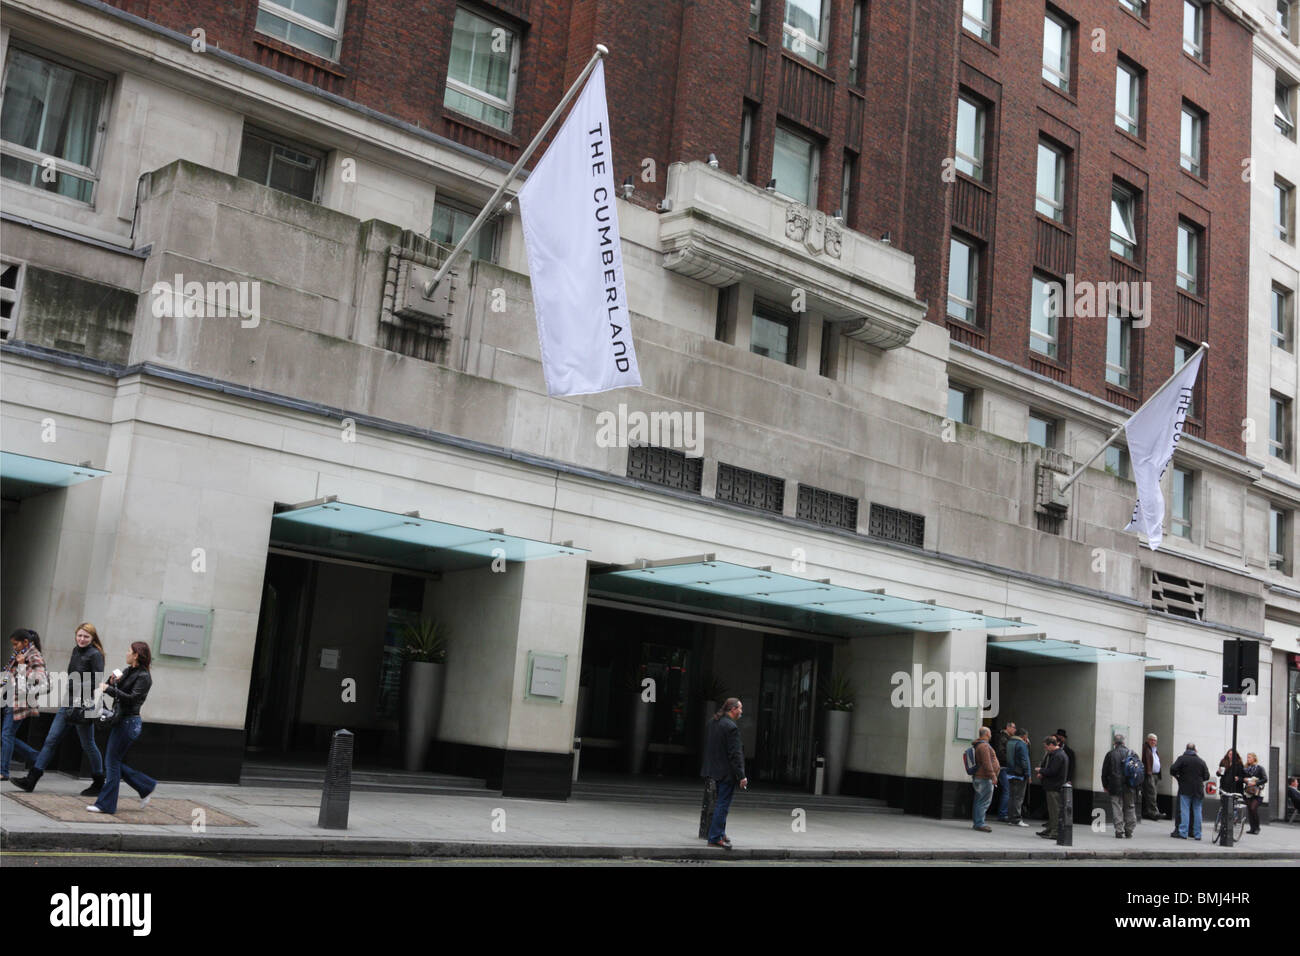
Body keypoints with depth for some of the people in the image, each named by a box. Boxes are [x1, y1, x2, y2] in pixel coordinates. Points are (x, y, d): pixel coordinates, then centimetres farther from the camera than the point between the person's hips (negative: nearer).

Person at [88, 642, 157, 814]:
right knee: (112, 762, 11)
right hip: (120, 721, 9)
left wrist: (109, 689, -21)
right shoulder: (128, 671, 13)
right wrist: (112, 682, -3)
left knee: (112, 762, -5)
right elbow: (116, 693, 16)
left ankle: (106, 804, 2)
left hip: (129, 722, -9)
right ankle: (146, 788, 21)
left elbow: (131, 698, -23)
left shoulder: (143, 677, -13)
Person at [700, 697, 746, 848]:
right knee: (723, 805, -3)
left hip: (716, 768, 9)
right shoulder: (731, 727, -19)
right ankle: (715, 837, 0)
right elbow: (735, 754, -21)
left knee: (721, 803, 20)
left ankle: (720, 833, 28)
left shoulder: (714, 723, 9)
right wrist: (741, 776, -18)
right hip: (727, 772, -9)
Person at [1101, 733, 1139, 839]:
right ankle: (1129, 830, 14)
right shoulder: (1131, 753, 2)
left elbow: (1104, 771, 1)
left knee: (1117, 808, 2)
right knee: (1130, 807, 13)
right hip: (1129, 786, 2)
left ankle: (1119, 831, -2)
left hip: (1115, 786, -2)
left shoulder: (1110, 754, -3)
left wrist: (1105, 785, 12)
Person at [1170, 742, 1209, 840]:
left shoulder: (1182, 758, -4)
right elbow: (1206, 776, 5)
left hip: (1185, 789, -3)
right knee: (1197, 811, 8)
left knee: (1184, 811, -4)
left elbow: (1173, 770, -14)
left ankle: (1182, 833, -9)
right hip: (1198, 790, 3)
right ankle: (1197, 834, 9)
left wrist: (1177, 777, 6)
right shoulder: (1201, 761, 7)